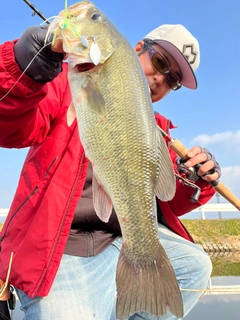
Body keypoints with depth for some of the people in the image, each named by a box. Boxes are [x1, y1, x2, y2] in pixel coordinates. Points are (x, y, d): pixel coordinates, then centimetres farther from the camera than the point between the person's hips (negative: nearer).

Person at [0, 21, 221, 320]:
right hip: (60, 246, -6)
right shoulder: (72, 82, -2)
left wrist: (197, 182, -3)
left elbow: (168, 202, 18)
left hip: (125, 239, 7)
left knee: (195, 266, 3)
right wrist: (27, 67, -38)